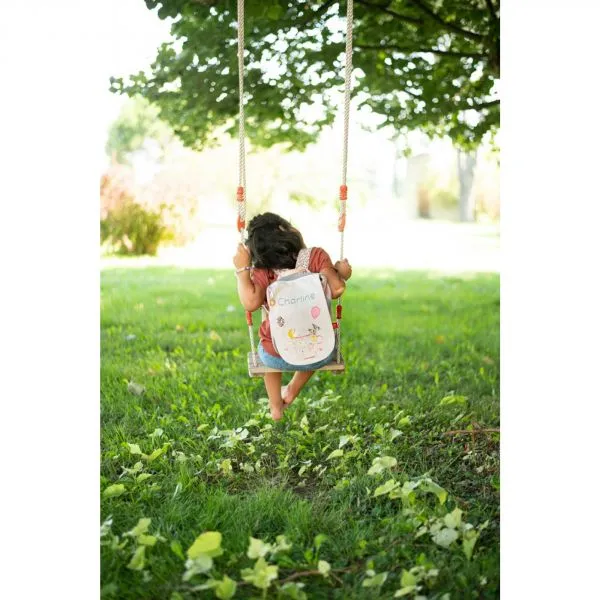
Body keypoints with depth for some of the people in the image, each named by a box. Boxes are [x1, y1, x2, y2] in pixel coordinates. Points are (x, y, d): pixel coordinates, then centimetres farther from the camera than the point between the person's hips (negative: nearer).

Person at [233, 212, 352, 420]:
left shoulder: (261, 272, -13)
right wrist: (342, 274, 4)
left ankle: (275, 407, 44)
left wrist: (242, 269, -15)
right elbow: (336, 290, -16)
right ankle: (292, 392, 48)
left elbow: (251, 302, -26)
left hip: (277, 358, 0)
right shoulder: (317, 257, -11)